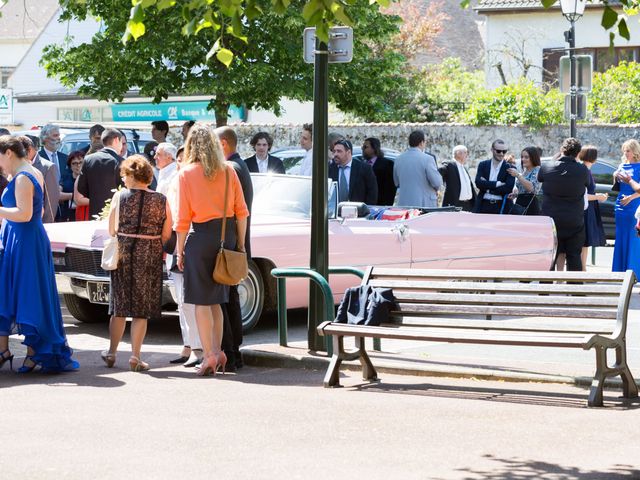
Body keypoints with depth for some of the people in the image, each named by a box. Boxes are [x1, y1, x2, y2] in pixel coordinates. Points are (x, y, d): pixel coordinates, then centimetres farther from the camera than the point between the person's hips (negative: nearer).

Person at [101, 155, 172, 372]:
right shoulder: (161, 200, -3)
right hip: (150, 257, 0)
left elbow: (111, 230, -2)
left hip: (123, 255, 0)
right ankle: (135, 357, 5)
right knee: (142, 308, 6)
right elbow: (166, 236, -1)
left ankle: (111, 353, 22)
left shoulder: (120, 196, -6)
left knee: (120, 306, 14)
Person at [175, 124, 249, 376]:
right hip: (227, 235, 4)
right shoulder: (228, 171, 3)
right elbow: (241, 211, 3)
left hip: (201, 235, -4)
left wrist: (180, 250, 1)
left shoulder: (186, 173, -6)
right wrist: (240, 243, 11)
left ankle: (209, 355, 0)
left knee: (202, 300, 3)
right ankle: (218, 351, 15)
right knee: (215, 299, 16)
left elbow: (183, 218, -6)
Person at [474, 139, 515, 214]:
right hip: (483, 205, 2)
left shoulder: (509, 168, 2)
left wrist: (487, 186, -10)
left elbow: (508, 188, -11)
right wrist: (497, 183, -16)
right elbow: (478, 183, -7)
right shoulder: (483, 165, 9)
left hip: (501, 207, -2)